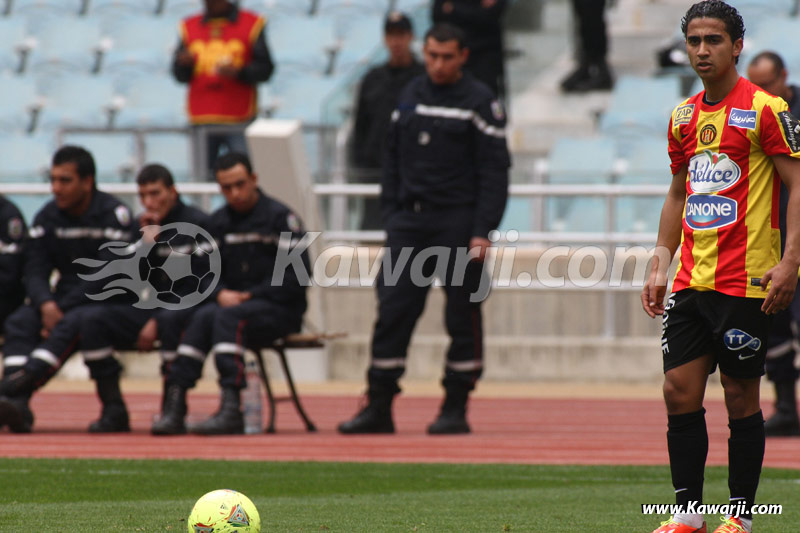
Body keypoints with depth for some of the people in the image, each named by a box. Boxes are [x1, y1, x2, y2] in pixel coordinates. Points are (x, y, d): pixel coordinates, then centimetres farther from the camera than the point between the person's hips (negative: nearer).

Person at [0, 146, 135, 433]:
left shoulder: (114, 214, -11)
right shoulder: (47, 216, 6)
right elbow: (34, 271, 1)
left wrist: (61, 309, -22)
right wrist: (46, 304, -21)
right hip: (64, 299, 5)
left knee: (74, 322, -35)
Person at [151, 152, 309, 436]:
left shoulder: (280, 217, -5)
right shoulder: (218, 221, 13)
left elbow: (296, 276, -11)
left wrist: (250, 296, -14)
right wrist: (221, 293, -9)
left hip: (280, 309, -5)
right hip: (232, 301, 5)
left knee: (229, 317, -32)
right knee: (203, 316, -26)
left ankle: (231, 409, -43)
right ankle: (174, 406, -36)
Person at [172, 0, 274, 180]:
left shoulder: (252, 24, 5)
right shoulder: (189, 27, 13)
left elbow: (265, 69, 1)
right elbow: (179, 75, 12)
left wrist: (238, 72, -17)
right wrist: (184, 63, -11)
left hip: (239, 119, -2)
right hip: (202, 122, 2)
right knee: (203, 178, -3)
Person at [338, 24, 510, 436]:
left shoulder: (479, 102, -3)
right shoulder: (410, 96, 13)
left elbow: (494, 170, -6)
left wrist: (482, 231, -13)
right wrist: (391, 215, 9)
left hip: (458, 223, -4)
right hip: (409, 223, 5)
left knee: (462, 316, -1)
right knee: (392, 312, -1)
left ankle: (455, 409, 7)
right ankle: (378, 408, 1)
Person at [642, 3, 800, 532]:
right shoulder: (684, 116, 13)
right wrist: (661, 265, 15)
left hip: (746, 282, -6)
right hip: (691, 283, 6)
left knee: (741, 397, -1)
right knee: (680, 392, 2)